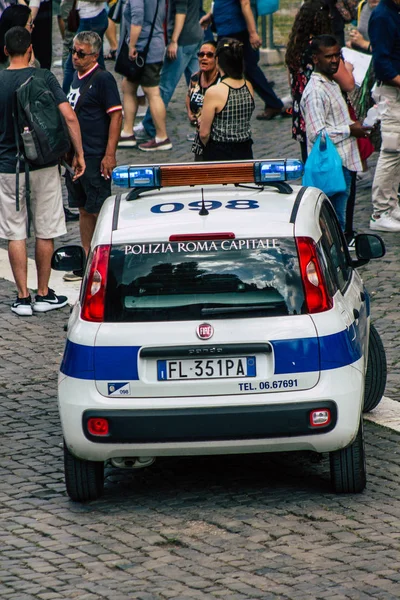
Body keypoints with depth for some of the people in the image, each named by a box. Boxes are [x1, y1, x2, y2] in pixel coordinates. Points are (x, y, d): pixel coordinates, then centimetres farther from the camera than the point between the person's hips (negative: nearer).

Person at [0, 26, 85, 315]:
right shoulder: (43, 78, -7)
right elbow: (69, 117, -14)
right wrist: (79, 154, -5)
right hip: (44, 166, 0)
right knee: (45, 232, 11)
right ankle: (44, 295, 16)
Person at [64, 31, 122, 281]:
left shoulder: (103, 79, -11)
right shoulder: (77, 78, 13)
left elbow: (116, 116, -15)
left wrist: (109, 154, -20)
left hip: (95, 157, -8)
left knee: (99, 212, -5)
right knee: (84, 210, 13)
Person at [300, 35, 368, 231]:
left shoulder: (332, 84, 18)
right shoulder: (315, 91, -16)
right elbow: (317, 134, -23)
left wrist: (355, 126, 12)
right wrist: (350, 130, -15)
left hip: (343, 162, 10)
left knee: (339, 220, 12)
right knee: (336, 222, -9)